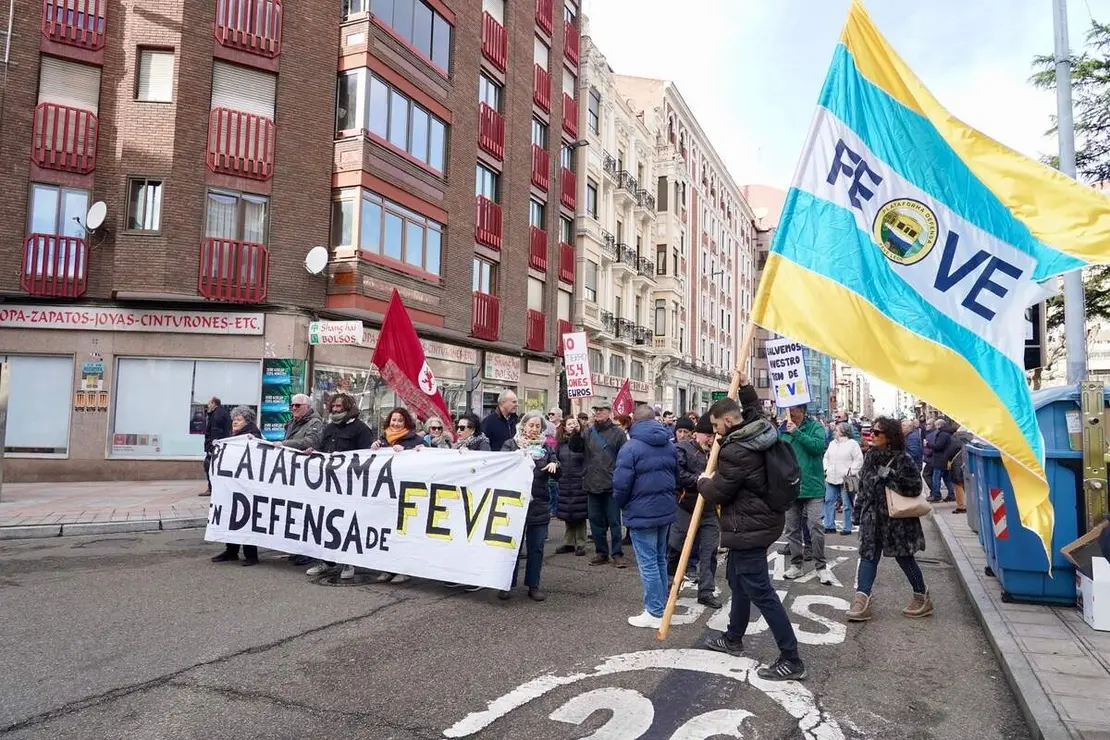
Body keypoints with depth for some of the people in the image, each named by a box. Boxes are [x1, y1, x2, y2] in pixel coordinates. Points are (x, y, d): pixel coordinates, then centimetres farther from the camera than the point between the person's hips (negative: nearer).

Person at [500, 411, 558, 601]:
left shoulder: (546, 447, 10)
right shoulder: (511, 444, 4)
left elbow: (557, 474, 6)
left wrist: (554, 465, -18)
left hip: (539, 505, 2)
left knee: (536, 547, 8)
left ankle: (533, 585, 18)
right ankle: (508, 584, 17)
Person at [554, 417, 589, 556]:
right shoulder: (560, 443, 9)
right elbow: (556, 459, 19)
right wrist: (558, 472, 9)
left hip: (580, 483, -4)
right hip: (565, 483, 4)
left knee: (580, 515, 0)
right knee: (567, 515, 10)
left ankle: (580, 544, 10)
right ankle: (569, 543, 20)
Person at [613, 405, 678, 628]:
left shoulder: (630, 447, -16)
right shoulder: (669, 445, 7)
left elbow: (621, 484, -18)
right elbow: (676, 474, 15)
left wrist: (620, 503, 2)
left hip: (641, 513, -7)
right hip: (666, 510, 7)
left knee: (648, 563, 0)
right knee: (660, 560, 18)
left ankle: (655, 613, 6)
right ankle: (662, 606, 27)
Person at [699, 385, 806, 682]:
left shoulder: (734, 452, -26)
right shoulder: (761, 432, 2)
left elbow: (717, 493, -17)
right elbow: (754, 411, 28)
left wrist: (703, 481, 3)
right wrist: (744, 386, 26)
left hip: (748, 527, -11)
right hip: (759, 520, 11)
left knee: (760, 591, -6)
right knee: (738, 580, 23)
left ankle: (791, 659, 0)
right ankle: (733, 638, 38)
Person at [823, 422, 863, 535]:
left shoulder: (852, 444, -5)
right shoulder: (832, 443, 15)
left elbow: (859, 460, -8)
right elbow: (826, 457, 21)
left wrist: (850, 472, -14)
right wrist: (826, 469, 7)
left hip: (846, 480, -6)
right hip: (831, 479, 6)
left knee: (847, 505, 2)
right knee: (828, 501, 4)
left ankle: (847, 528, 11)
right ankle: (830, 526, 11)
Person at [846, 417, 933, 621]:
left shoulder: (902, 459, -13)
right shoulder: (870, 456, 7)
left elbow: (915, 487, -19)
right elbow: (863, 485, 16)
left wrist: (889, 476, -24)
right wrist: (859, 508, 14)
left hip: (897, 519, -6)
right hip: (872, 518, 6)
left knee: (904, 558, 6)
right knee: (868, 555, -1)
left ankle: (922, 598, 26)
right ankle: (862, 600, -4)